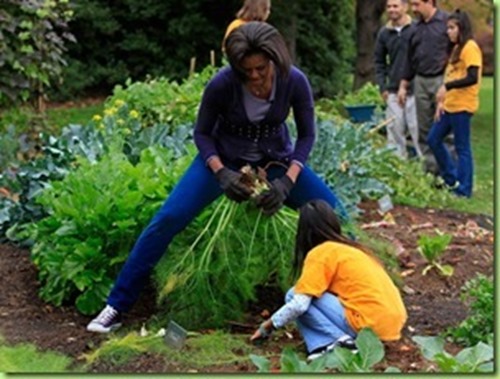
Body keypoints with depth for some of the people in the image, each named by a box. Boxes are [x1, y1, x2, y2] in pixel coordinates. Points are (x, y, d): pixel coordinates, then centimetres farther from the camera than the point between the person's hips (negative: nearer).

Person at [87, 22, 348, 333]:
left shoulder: (295, 81, -25)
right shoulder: (223, 84, -29)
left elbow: (307, 135, -11)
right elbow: (202, 133, -13)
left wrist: (287, 181, -24)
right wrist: (221, 172, -29)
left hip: (276, 158, 2)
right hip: (225, 156, -2)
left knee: (336, 217, -9)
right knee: (168, 218, -18)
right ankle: (117, 306, -8)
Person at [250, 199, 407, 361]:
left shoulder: (320, 253, -3)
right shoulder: (350, 248, 20)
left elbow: (299, 304, -10)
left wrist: (267, 326, 4)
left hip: (370, 325, -8)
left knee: (294, 296, 1)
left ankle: (338, 341, -11)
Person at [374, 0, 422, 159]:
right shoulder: (384, 33, 8)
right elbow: (379, 61, 16)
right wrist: (382, 86, 8)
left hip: (414, 91, -4)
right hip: (393, 92, 4)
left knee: (417, 129, -2)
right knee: (395, 130, 8)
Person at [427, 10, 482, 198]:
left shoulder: (470, 48, -12)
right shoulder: (457, 48, 18)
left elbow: (472, 78, -21)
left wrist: (447, 87, -21)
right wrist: (442, 101, 14)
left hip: (462, 106, -10)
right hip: (450, 105, 10)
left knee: (462, 148, -3)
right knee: (433, 139, 13)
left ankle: (463, 189, 5)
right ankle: (452, 178, 24)